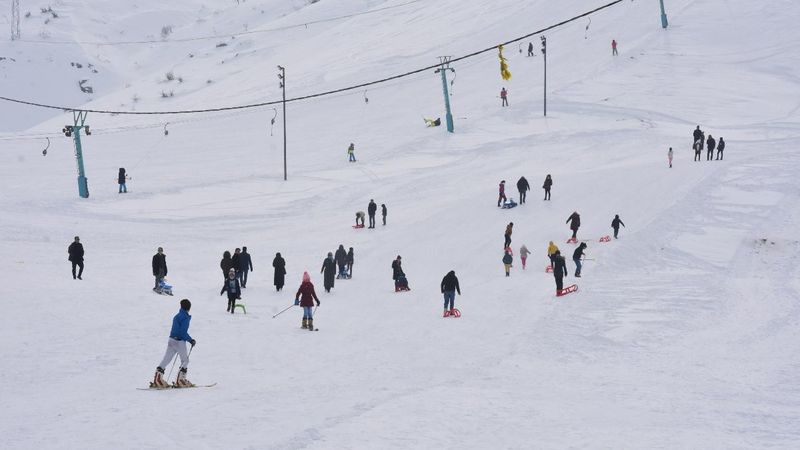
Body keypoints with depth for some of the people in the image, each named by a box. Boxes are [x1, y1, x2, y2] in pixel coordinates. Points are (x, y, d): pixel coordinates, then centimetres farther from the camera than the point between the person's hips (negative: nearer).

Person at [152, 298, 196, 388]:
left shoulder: (177, 316, 12)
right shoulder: (185, 317, -13)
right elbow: (183, 332, -20)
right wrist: (191, 340, -9)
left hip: (171, 340, 7)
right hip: (179, 341, -7)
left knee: (166, 360, 7)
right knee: (185, 360, 7)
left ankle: (157, 379, 3)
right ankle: (180, 380, 1)